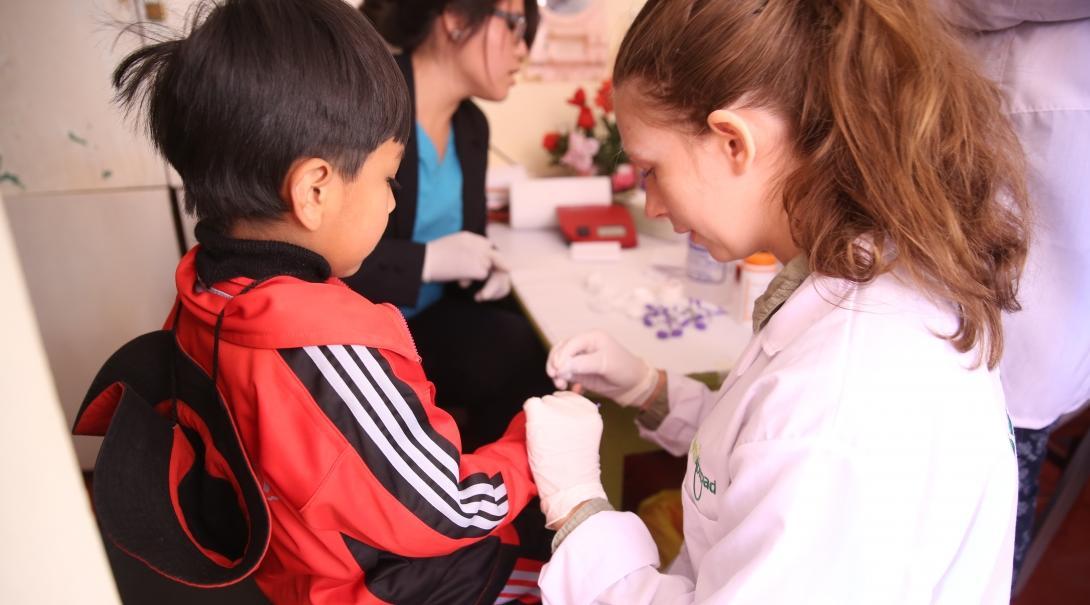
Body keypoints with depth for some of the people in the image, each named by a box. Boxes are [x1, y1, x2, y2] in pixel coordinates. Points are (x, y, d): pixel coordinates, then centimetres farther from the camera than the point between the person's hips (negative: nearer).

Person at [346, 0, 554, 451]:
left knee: (543, 353, -13)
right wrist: (427, 260, -27)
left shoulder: (471, 125, 6)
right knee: (517, 360, -23)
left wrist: (482, 266, -5)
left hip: (432, 317, 7)